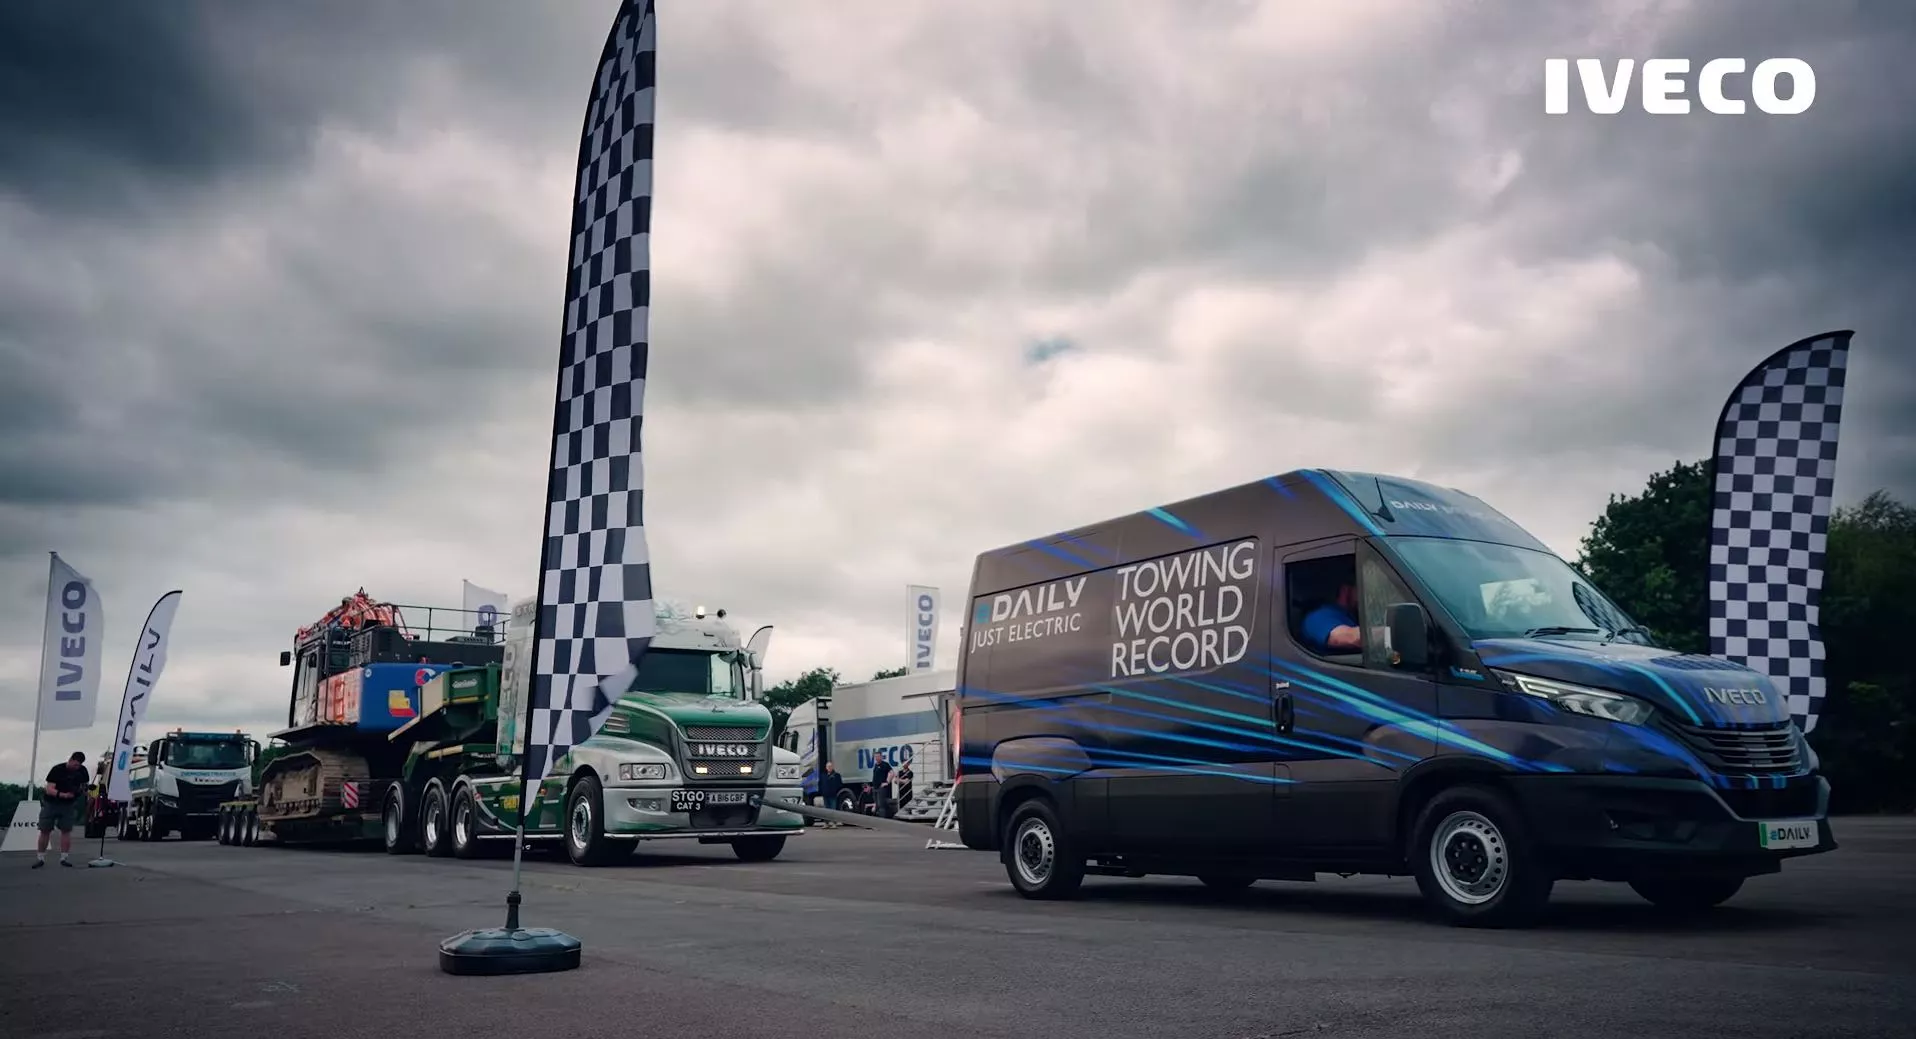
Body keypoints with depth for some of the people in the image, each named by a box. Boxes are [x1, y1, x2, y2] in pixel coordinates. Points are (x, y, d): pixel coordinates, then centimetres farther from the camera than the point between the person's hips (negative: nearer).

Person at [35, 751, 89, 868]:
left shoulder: (82, 771, -5)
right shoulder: (57, 770, -17)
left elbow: (84, 785, 9)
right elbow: (49, 789, -24)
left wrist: (83, 790, -16)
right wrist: (63, 795, -41)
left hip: (68, 805, 2)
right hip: (50, 803, -2)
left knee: (66, 830, -3)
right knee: (45, 831, 1)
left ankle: (64, 857, 2)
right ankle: (40, 858, 9)